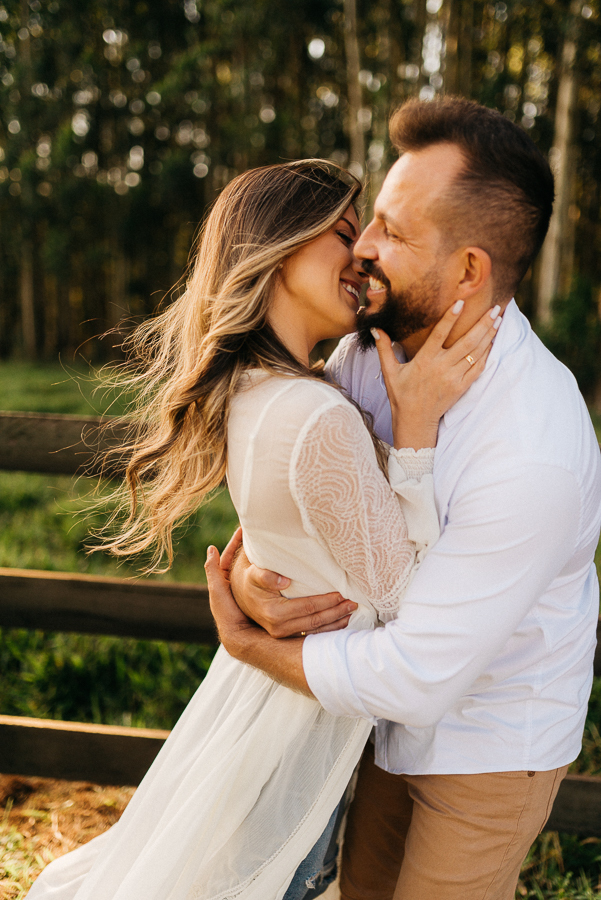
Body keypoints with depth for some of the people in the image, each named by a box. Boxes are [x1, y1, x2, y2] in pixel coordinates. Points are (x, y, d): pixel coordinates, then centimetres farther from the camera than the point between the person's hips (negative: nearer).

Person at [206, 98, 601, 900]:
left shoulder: (532, 456, -35)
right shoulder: (372, 350, -12)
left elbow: (413, 678, -31)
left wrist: (241, 642, -18)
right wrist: (245, 577, -25)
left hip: (491, 738, -6)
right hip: (400, 718, 7)